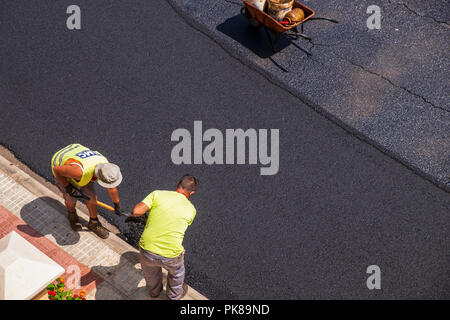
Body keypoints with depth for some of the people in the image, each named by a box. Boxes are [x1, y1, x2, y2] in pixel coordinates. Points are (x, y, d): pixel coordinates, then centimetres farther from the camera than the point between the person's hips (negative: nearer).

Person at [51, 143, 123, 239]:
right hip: (60, 167, -5)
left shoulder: (106, 166, -26)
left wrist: (117, 204, 9)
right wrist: (67, 186, -20)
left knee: (91, 195, 5)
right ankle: (72, 215, 42)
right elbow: (56, 169, -30)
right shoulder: (80, 172, -47)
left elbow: (112, 189, -6)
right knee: (71, 198, 6)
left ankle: (94, 223, 29)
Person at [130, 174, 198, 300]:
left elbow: (136, 211, -15)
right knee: (176, 271, 35)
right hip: (171, 256, -1)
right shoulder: (191, 209, -2)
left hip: (147, 251, 1)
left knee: (151, 268, 37)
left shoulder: (158, 194, -7)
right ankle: (174, 295, 58)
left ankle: (154, 290, 62)